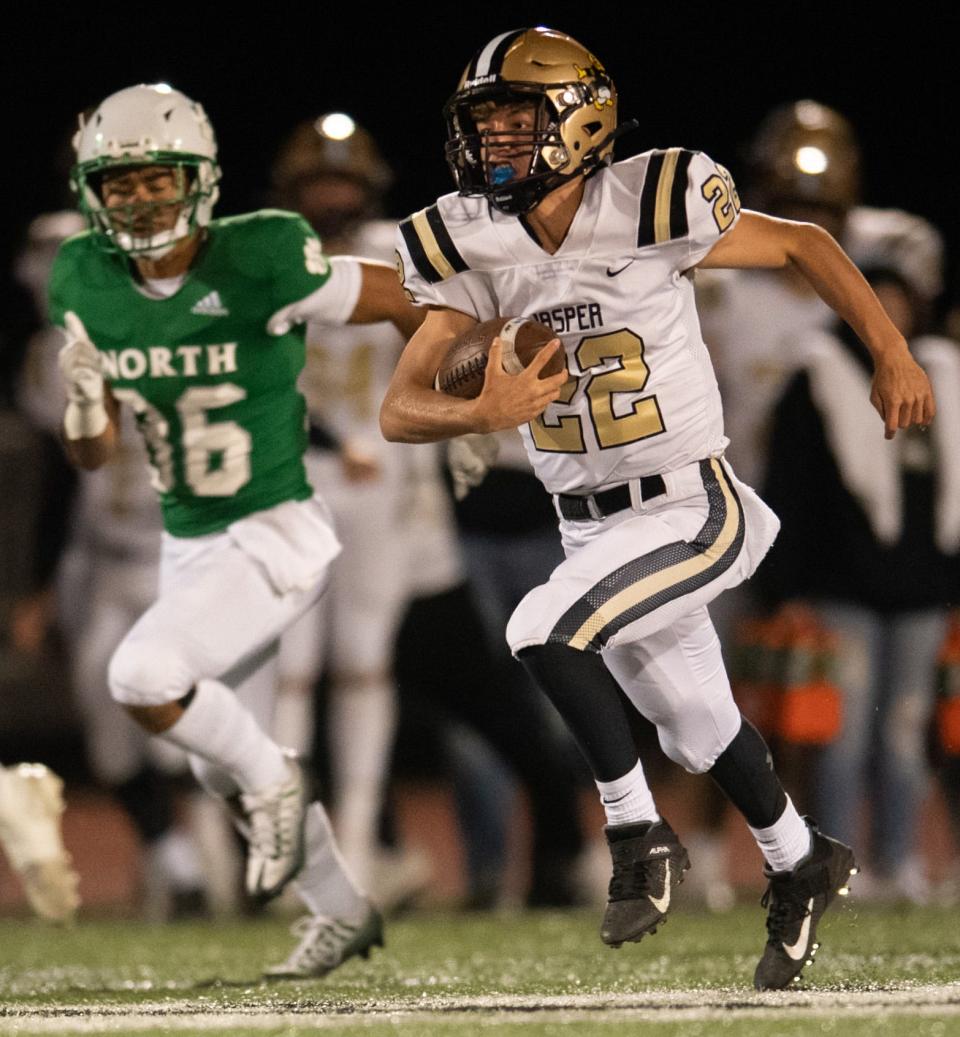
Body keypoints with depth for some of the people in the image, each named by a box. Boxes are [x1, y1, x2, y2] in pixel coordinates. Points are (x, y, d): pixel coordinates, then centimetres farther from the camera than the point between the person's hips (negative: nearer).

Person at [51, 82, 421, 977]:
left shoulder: (259, 265, -22)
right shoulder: (88, 284, -4)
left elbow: (403, 302, -6)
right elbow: (93, 453, 5)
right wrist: (84, 402, -17)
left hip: (279, 534, -7)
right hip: (188, 544, 7)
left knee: (143, 677, -25)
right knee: (221, 764, 15)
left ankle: (272, 778, 2)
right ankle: (344, 913, 36)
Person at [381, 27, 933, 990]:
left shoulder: (652, 210, -17)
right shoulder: (474, 249, -4)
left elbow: (803, 246, -2)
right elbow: (399, 409, -7)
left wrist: (892, 356, -1)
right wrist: (481, 413, -28)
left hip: (690, 511, -6)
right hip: (590, 529, 6)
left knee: (543, 630, -25)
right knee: (699, 730, 17)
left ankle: (636, 834, -8)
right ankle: (799, 865, 41)